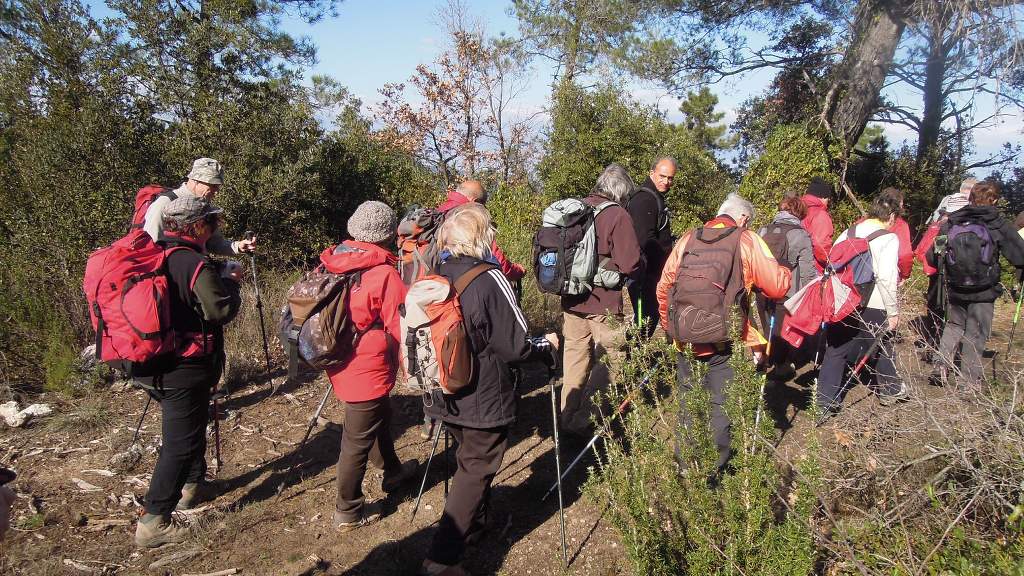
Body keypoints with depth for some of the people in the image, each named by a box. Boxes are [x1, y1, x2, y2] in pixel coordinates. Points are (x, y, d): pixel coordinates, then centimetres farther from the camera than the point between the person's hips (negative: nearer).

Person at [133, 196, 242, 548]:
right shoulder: (196, 265, -20)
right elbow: (223, 310, -20)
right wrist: (231, 281, -2)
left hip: (149, 367, 9)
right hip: (184, 370, -9)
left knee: (190, 427, 28)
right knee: (180, 444, 1)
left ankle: (192, 486, 44)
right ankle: (153, 522, 4)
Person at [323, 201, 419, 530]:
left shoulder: (330, 264, -1)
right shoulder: (385, 273, -21)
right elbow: (401, 328, -18)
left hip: (339, 363, 8)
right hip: (369, 370, -8)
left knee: (380, 416, 28)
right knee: (358, 440, 6)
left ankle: (392, 472, 49)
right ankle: (348, 511, 21)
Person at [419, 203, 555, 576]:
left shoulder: (437, 278, -2)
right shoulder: (490, 279, -21)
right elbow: (515, 347, -18)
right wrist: (546, 347, 1)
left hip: (445, 396, 7)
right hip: (484, 399, -7)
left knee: (468, 458, 26)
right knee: (476, 469, 6)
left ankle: (474, 526, 45)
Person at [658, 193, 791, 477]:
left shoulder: (688, 239, 8)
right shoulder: (747, 241, -2)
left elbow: (663, 287, 9)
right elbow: (777, 286, -7)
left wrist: (670, 325, 21)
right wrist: (784, 272, 15)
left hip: (686, 339, 4)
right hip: (725, 341, -3)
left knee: (687, 403, 17)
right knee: (721, 405, 9)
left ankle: (685, 466, 27)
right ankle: (715, 470, 13)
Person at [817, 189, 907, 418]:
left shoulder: (847, 233, 8)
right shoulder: (888, 238, -9)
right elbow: (887, 278, -17)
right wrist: (893, 311, -10)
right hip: (873, 306, -4)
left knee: (835, 350, 8)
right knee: (881, 347, 19)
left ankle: (826, 403, 4)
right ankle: (890, 390, 39)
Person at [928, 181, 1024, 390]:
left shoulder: (950, 223, -2)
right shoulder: (999, 226, -10)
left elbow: (932, 257, 2)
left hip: (955, 291, 3)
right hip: (983, 294, -3)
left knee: (954, 326, 21)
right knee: (976, 335, 7)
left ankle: (942, 369, 14)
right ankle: (969, 381, 12)